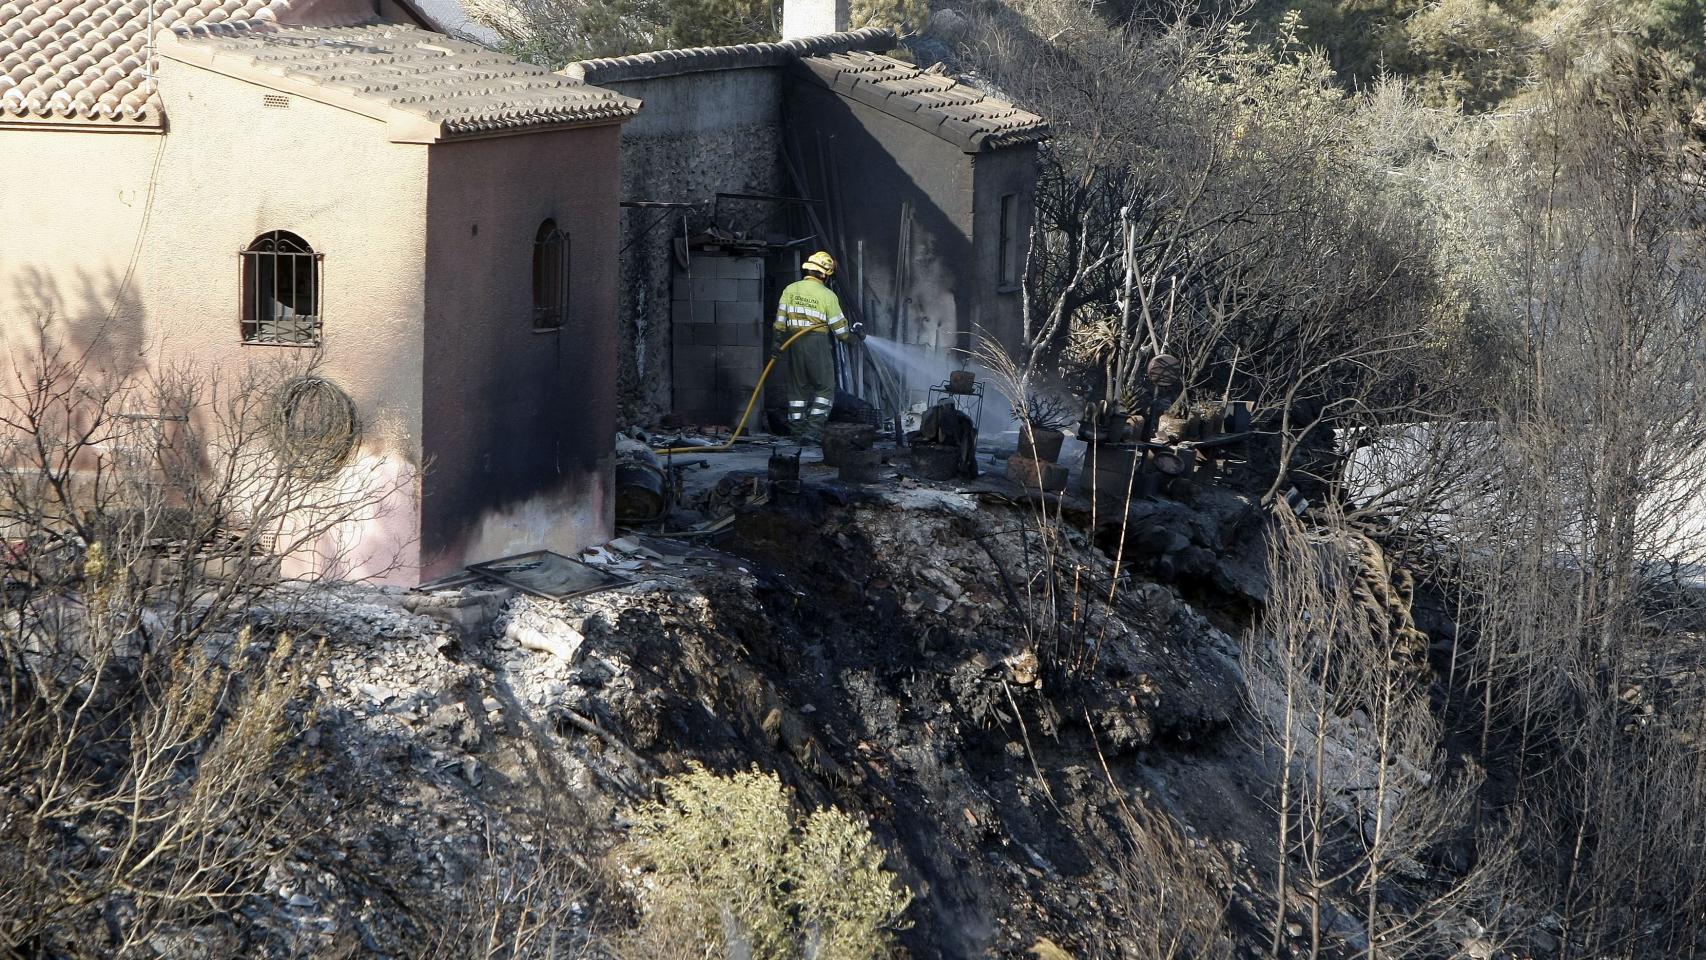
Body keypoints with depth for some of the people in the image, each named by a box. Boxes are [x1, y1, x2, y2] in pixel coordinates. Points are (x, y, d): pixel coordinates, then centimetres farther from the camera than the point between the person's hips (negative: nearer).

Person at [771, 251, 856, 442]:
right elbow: (839, 327, -2)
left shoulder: (790, 290, 3)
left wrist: (776, 344, 5)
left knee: (798, 386, 13)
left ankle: (797, 427, 15)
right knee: (825, 387, 4)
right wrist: (851, 336, 16)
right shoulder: (827, 295, -8)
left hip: (795, 344, 4)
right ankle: (814, 428, -6)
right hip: (818, 342, -4)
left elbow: (780, 321, 1)